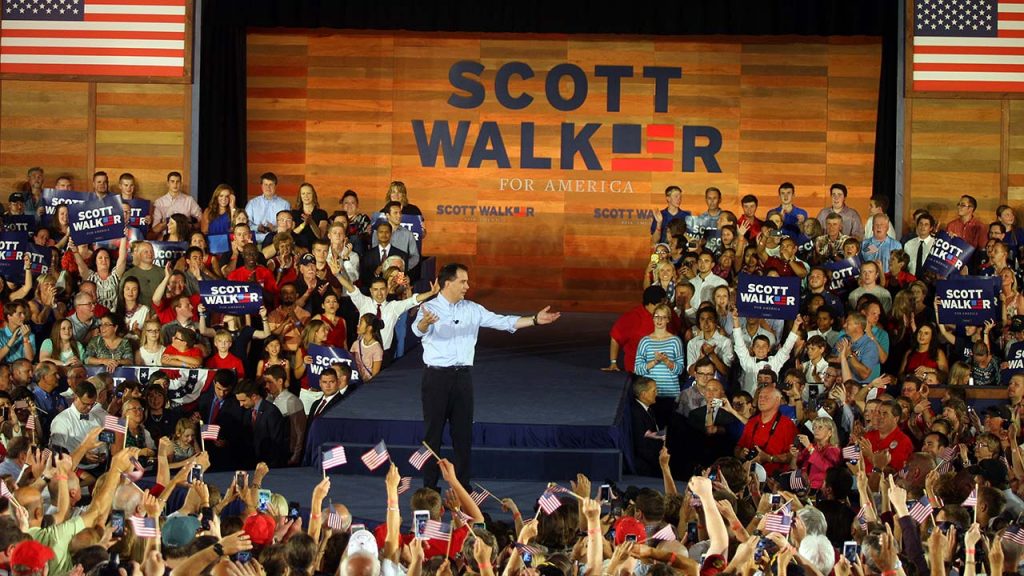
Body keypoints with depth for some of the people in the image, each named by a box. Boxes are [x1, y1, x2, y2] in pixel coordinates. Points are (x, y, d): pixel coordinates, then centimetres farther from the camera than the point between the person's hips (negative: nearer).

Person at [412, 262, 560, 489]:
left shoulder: (472, 309, 10)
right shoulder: (430, 308, -7)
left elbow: (502, 322, 6)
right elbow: (418, 330, -27)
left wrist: (535, 320, -3)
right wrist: (426, 322, -52)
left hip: (462, 376, 5)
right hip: (436, 376, -5)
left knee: (463, 432, 8)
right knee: (433, 431, 0)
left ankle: (463, 486, 17)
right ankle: (429, 487, 6)